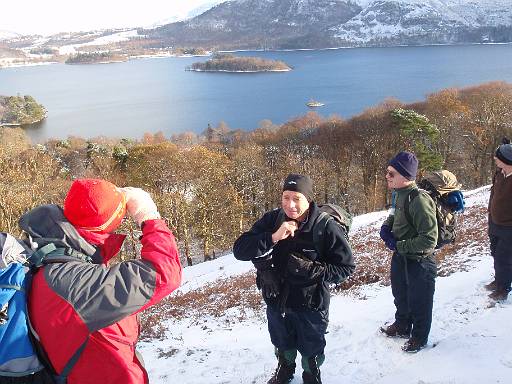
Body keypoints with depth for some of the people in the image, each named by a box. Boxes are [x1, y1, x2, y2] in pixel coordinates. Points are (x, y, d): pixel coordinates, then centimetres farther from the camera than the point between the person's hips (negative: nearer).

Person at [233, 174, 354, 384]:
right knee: (282, 344, 29)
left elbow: (345, 267, -16)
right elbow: (240, 250, -22)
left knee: (311, 350, 23)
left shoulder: (326, 227, -23)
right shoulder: (271, 220, -15)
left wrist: (313, 270, -30)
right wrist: (273, 237, -35)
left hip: (310, 304, -3)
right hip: (276, 300, 3)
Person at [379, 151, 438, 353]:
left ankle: (419, 337, 38)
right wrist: (386, 226, -3)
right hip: (400, 256, 8)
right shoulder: (398, 193, -5)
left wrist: (399, 245, -24)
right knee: (400, 295, 27)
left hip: (419, 261, -8)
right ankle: (402, 326, 51)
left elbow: (429, 241, -30)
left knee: (419, 302, 15)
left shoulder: (420, 201, -31)